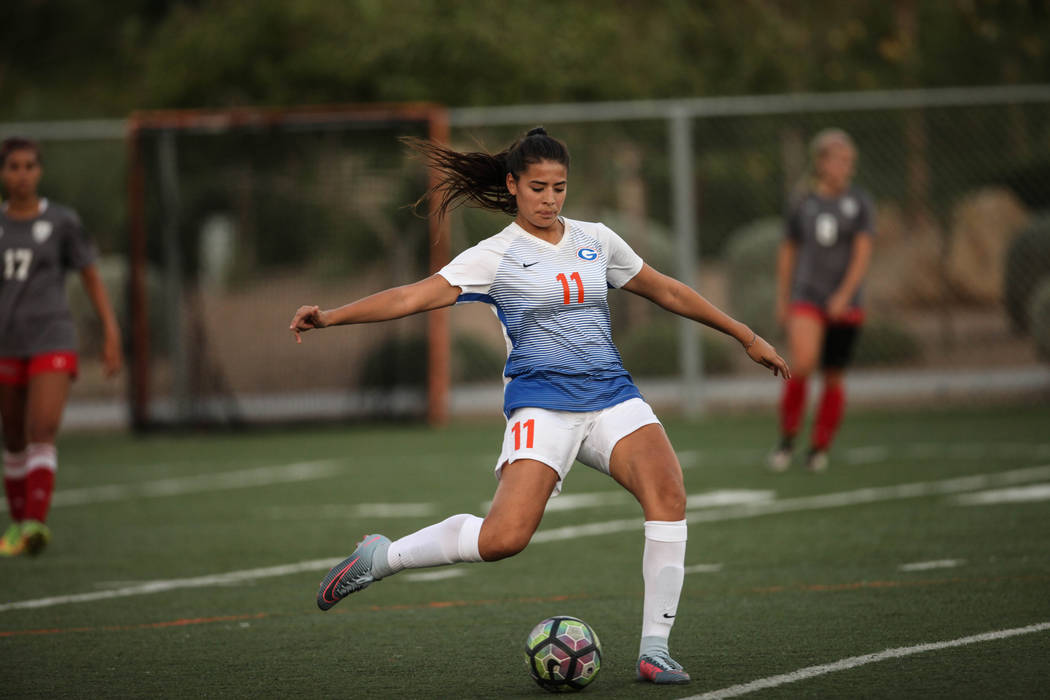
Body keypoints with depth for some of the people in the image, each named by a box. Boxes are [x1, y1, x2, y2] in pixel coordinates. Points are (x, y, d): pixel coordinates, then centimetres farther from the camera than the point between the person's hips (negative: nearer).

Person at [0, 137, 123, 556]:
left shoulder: (62, 222, -1)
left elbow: (92, 278, 4)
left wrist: (111, 334, -1)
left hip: (52, 341, -3)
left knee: (42, 432, -18)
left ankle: (35, 523, -26)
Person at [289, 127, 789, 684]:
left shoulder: (596, 241, 14)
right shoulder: (496, 256, 1)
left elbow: (667, 292, 24)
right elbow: (415, 296, -9)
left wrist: (746, 336, 28)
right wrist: (330, 316, -21)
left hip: (611, 396, 4)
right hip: (541, 403, -4)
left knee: (668, 493, -23)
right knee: (504, 538, -21)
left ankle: (654, 649, -15)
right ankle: (380, 558, 3)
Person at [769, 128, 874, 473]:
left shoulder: (859, 202, 1)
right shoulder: (803, 203, 5)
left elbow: (862, 253, -6)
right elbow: (788, 251, 15)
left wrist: (844, 295, -18)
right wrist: (782, 299, 15)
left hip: (844, 304, 0)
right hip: (806, 298, 0)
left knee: (833, 377, 5)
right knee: (803, 364, -20)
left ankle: (820, 448, 19)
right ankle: (787, 438, -3)